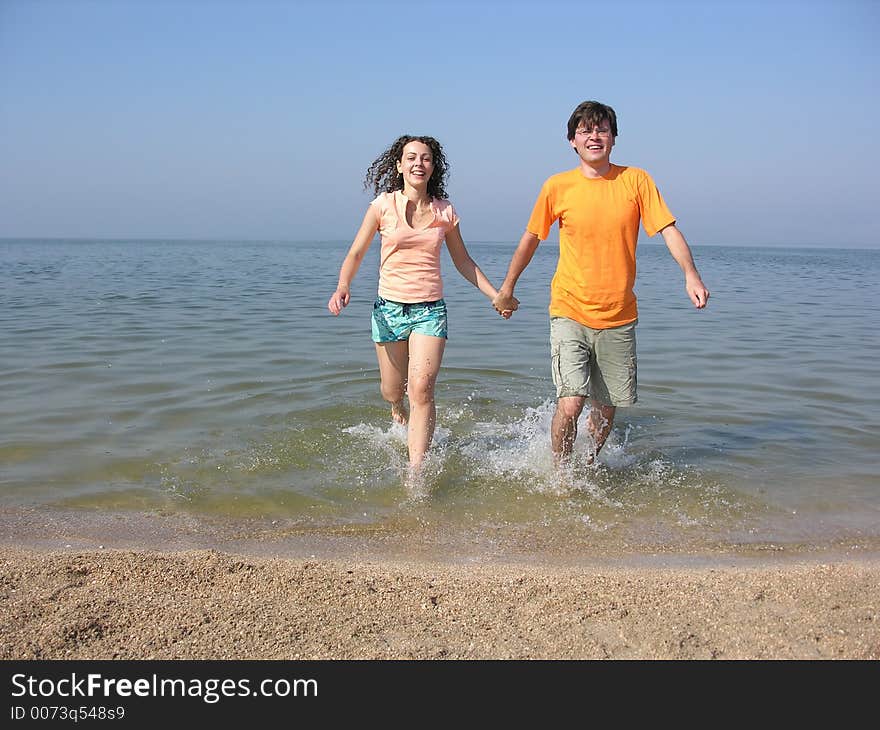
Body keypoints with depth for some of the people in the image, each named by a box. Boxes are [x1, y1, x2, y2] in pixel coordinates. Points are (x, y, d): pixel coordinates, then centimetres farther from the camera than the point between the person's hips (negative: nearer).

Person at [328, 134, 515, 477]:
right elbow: (356, 253, -1)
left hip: (430, 310, 0)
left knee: (421, 388, -17)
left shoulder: (445, 211, 3)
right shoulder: (383, 205, -2)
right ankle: (400, 419, 50)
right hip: (389, 307, 0)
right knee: (392, 391, 11)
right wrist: (343, 287, -21)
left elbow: (463, 261, 15)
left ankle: (415, 473, -14)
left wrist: (496, 295, 11)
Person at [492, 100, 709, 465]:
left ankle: (589, 467, 38)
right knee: (570, 406, -15)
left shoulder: (636, 180, 0)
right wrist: (506, 289, 17)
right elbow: (531, 238, 11)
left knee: (607, 408, 11)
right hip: (570, 313, -2)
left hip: (619, 317, 2)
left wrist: (690, 274, -21)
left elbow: (668, 229, -4)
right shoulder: (557, 186, -1)